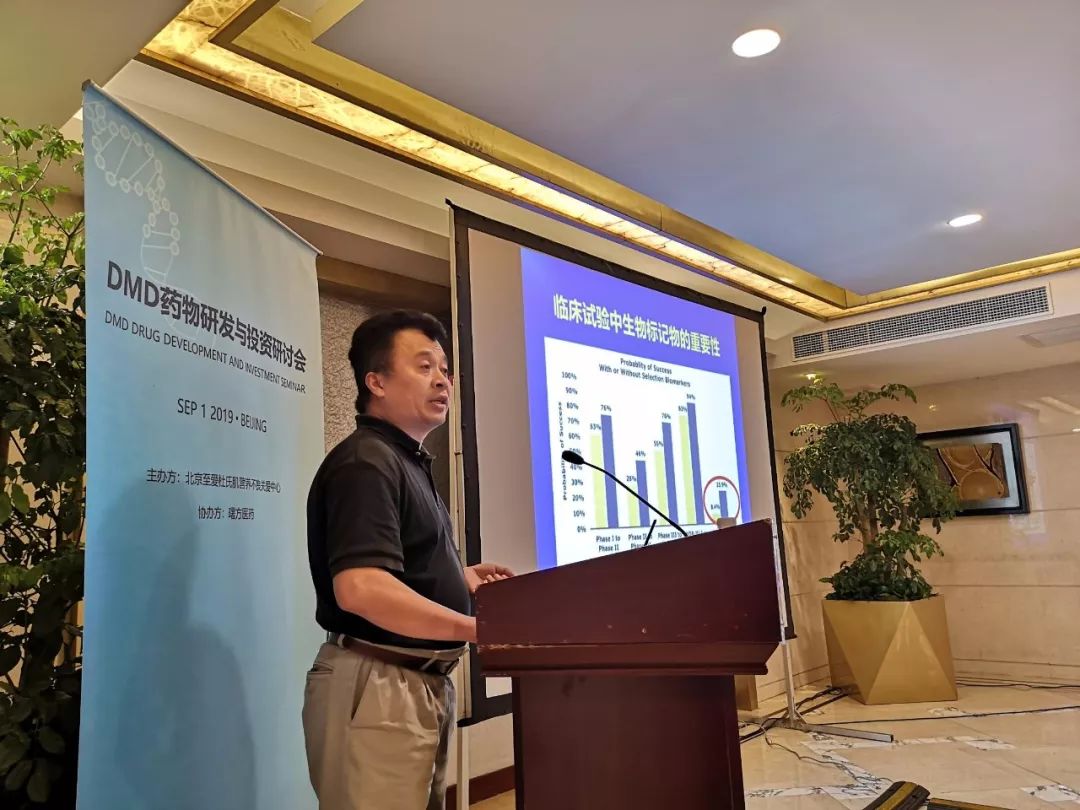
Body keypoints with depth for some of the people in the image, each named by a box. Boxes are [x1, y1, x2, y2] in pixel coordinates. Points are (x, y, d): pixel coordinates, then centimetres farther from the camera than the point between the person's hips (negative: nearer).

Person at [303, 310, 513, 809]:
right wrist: (480, 629, -29)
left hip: (423, 684, 10)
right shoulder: (365, 462, -17)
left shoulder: (407, 463, 15)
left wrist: (459, 581, 10)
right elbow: (360, 589, -30)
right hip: (376, 687, -10)